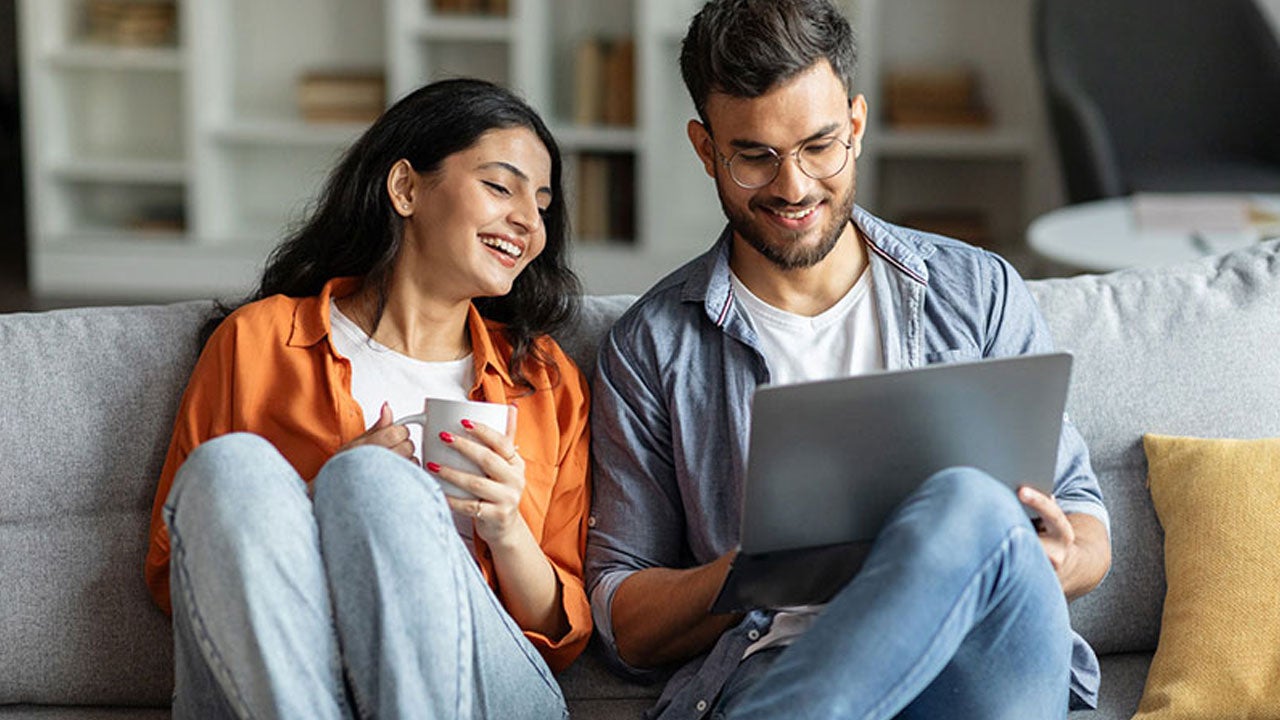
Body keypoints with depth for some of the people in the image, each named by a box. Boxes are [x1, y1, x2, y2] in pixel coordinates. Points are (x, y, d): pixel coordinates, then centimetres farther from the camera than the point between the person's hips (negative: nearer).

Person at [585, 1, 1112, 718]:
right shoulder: (653, 347, 12)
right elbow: (627, 628, 11)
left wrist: (1059, 560, -8)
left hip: (984, 658, 3)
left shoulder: (980, 291, 16)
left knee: (969, 500, -35)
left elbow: (1089, 536, 18)